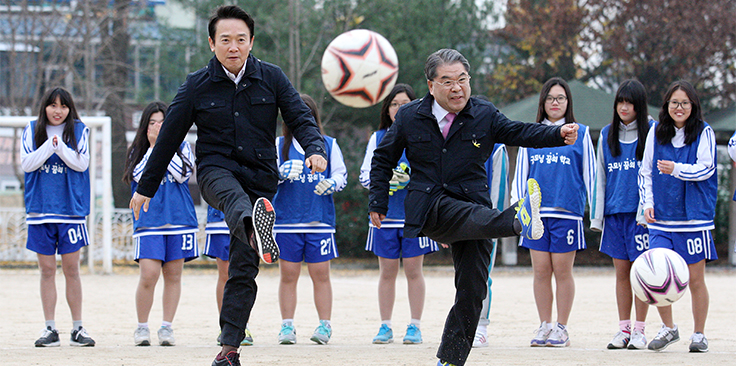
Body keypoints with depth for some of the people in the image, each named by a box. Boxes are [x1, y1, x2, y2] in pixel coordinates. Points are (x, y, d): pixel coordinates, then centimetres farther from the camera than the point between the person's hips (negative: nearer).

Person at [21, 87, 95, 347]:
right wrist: (49, 146, -15)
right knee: (47, 270, 3)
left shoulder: (79, 131, 4)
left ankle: (78, 329, 6)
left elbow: (82, 163, -5)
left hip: (71, 209, -1)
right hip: (40, 208, 1)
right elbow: (26, 163, -3)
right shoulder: (32, 130, 6)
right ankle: (50, 329, 7)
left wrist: (60, 146, -18)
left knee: (71, 270, 0)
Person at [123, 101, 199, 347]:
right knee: (149, 274, -12)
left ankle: (167, 327, 11)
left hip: (179, 218, 1)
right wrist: (153, 147, -6)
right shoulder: (137, 152, 10)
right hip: (148, 221, -1)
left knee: (173, 275, 3)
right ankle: (142, 327, 0)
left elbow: (182, 174, -7)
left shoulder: (182, 148, 9)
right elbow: (139, 178, -7)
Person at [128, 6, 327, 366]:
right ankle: (256, 231, -75)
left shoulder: (272, 78, 3)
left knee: (243, 267, -4)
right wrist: (146, 187, 13)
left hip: (260, 179, 2)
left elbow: (300, 118, 2)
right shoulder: (197, 85, 1)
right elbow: (169, 137, 7)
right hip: (216, 170, -2)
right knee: (233, 195, -40)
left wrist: (314, 148, -20)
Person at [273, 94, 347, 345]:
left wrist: (332, 184, -11)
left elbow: (341, 174, 12)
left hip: (320, 219, 0)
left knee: (321, 275, 0)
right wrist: (282, 172, -20)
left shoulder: (329, 145, 11)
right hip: (287, 219, 0)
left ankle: (325, 325, 4)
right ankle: (287, 327, 5)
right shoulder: (280, 144, 9)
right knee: (288, 275, 1)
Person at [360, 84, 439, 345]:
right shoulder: (377, 138, 9)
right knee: (387, 272, 4)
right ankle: (385, 327, 10)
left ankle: (414, 326, 6)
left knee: (413, 271, 0)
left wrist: (412, 179, -16)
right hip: (385, 215, 2)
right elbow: (365, 176, 7)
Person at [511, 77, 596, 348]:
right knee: (541, 271, 2)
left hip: (567, 212, -3)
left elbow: (590, 174, 6)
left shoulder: (580, 133, 6)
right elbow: (520, 174, 15)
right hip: (536, 213, 3)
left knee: (562, 270, -2)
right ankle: (544, 326, 10)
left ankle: (561, 328, 5)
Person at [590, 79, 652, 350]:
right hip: (615, 211, 4)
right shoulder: (607, 135, 12)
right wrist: (597, 215, 9)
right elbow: (601, 176, 15)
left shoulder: (652, 132, -1)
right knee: (621, 271, 6)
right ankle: (623, 329, 10)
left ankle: (639, 330, 3)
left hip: (642, 212, -4)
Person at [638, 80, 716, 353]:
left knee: (695, 278, 2)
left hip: (694, 216, -2)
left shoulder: (704, 133, -1)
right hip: (661, 218, 2)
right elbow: (645, 171, 14)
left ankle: (699, 334, 16)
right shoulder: (656, 132, 9)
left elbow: (705, 168, -11)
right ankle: (668, 328, 11)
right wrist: (647, 202, 2)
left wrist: (677, 169, -26)